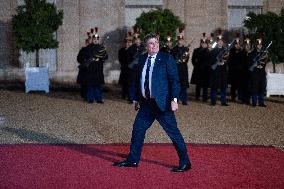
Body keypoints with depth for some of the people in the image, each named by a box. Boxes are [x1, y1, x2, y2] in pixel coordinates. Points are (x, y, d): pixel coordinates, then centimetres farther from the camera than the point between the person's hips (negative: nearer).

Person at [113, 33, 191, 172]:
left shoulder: (166, 59, -7)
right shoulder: (142, 59, 10)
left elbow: (174, 80, -10)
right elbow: (138, 80, 18)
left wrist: (174, 99, -18)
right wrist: (137, 99, 17)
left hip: (162, 103, -6)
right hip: (146, 103, 6)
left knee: (174, 132, -3)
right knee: (138, 129, 12)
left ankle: (185, 163, 6)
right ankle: (132, 160, 26)